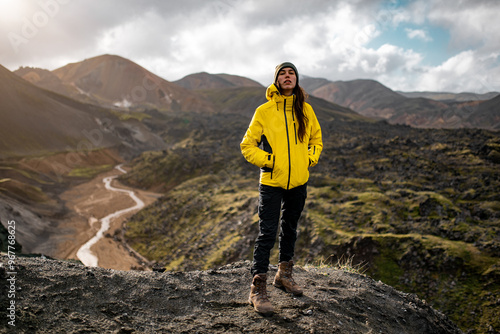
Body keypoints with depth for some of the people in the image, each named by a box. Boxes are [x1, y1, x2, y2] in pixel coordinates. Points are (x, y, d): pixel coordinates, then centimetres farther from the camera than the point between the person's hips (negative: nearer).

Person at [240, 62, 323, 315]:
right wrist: (267, 161, -11)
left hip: (299, 181, 4)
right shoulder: (264, 111, -5)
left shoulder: (305, 110, 4)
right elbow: (247, 145, 0)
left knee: (290, 229, 18)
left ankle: (284, 274, 36)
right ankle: (258, 289, 5)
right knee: (267, 233, -5)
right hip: (271, 182, -4)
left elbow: (316, 138, 19)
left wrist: (310, 159, 3)